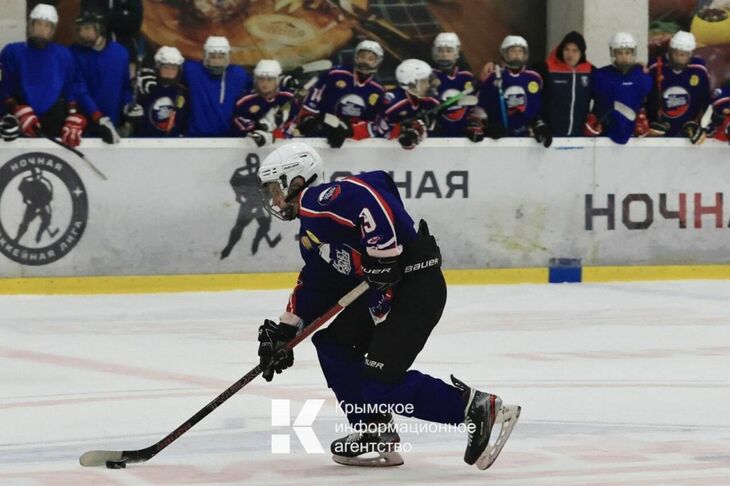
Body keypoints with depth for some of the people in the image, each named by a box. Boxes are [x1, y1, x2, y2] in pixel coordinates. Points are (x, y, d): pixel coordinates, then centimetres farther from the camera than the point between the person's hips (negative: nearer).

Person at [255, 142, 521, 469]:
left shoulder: (316, 202, -11)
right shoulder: (310, 234, 23)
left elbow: (368, 194, -27)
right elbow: (314, 287, 30)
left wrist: (380, 254, -27)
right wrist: (284, 331, 27)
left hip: (417, 285, -11)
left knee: (381, 384, -14)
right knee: (333, 346, 15)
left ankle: (480, 409, -10)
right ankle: (375, 436, 17)